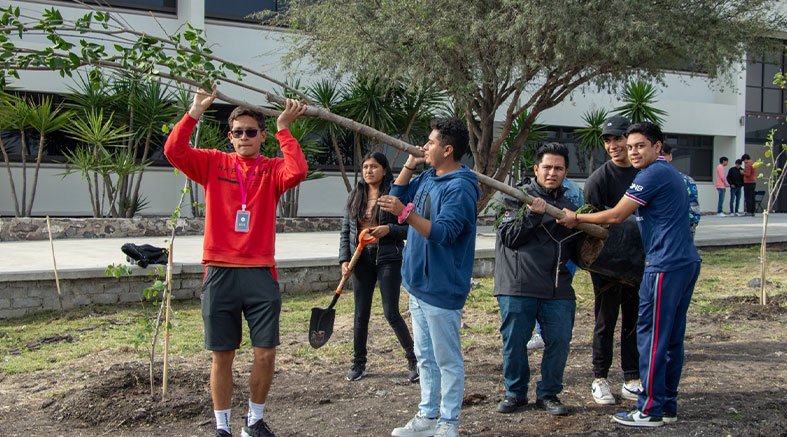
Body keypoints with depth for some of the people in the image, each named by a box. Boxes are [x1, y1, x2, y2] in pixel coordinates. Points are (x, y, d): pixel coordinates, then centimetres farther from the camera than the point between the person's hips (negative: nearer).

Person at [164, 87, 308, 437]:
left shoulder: (272, 170, 5)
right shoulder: (213, 163, 6)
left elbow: (297, 171, -17)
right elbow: (173, 151, -8)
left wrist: (284, 129, -14)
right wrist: (196, 111, -12)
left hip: (260, 273, 0)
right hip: (220, 273, 0)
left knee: (266, 354, 3)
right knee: (222, 355, 7)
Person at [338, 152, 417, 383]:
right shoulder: (354, 197, 8)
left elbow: (410, 228, -4)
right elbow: (346, 231, 10)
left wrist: (389, 229, -20)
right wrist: (344, 259, 0)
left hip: (388, 259, -4)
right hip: (361, 260, 4)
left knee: (391, 313, -4)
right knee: (361, 314, 9)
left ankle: (413, 360, 12)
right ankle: (359, 364, 20)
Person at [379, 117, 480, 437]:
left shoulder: (460, 188, -18)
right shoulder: (427, 178, 9)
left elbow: (443, 233, -28)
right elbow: (397, 196, 16)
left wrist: (406, 213, -38)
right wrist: (410, 164, 5)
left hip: (441, 290, -9)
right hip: (418, 285, 9)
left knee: (447, 360, 3)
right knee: (425, 357, 17)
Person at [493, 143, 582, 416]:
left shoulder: (569, 207, 18)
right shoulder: (519, 198, 4)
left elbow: (575, 253, 22)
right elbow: (508, 237, -7)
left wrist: (582, 230, 3)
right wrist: (532, 214, -17)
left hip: (558, 290, 4)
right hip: (518, 285, -4)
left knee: (559, 341, 1)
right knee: (514, 341, 2)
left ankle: (548, 394, 18)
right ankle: (515, 392, 21)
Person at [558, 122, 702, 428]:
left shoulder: (653, 174, -12)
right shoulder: (669, 173, 20)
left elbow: (615, 216, -11)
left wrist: (577, 218, 1)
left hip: (666, 266, -10)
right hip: (686, 262, 10)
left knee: (652, 336, -5)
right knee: (672, 338, 13)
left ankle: (651, 410, 0)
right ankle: (668, 405, 19)